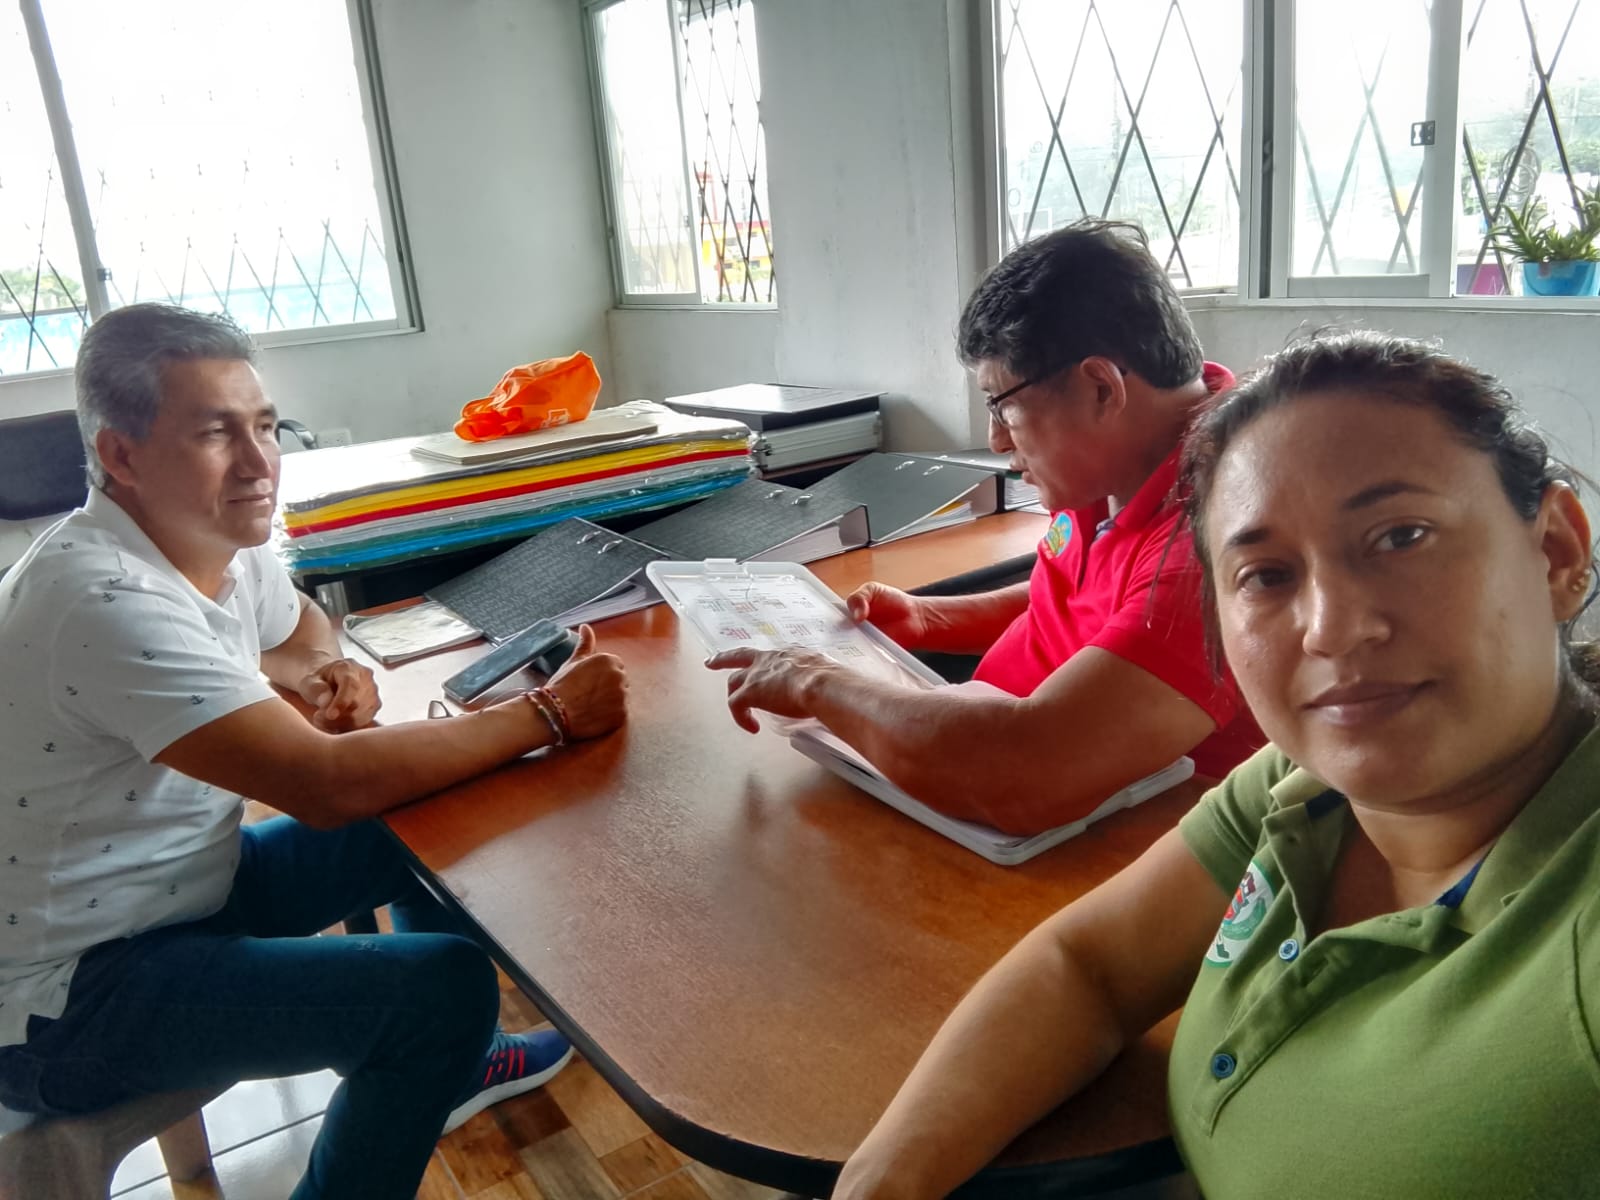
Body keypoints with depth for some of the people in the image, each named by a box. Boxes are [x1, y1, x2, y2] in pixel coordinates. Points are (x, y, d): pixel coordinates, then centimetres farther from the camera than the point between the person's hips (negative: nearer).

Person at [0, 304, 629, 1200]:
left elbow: (298, 627, 19)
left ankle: (439, 1069, 29)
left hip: (177, 888, 9)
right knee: (446, 985, -21)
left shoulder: (220, 545, -2)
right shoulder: (106, 598, -30)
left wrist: (327, 674, -6)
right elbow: (328, 786, -35)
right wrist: (548, 715, -28)